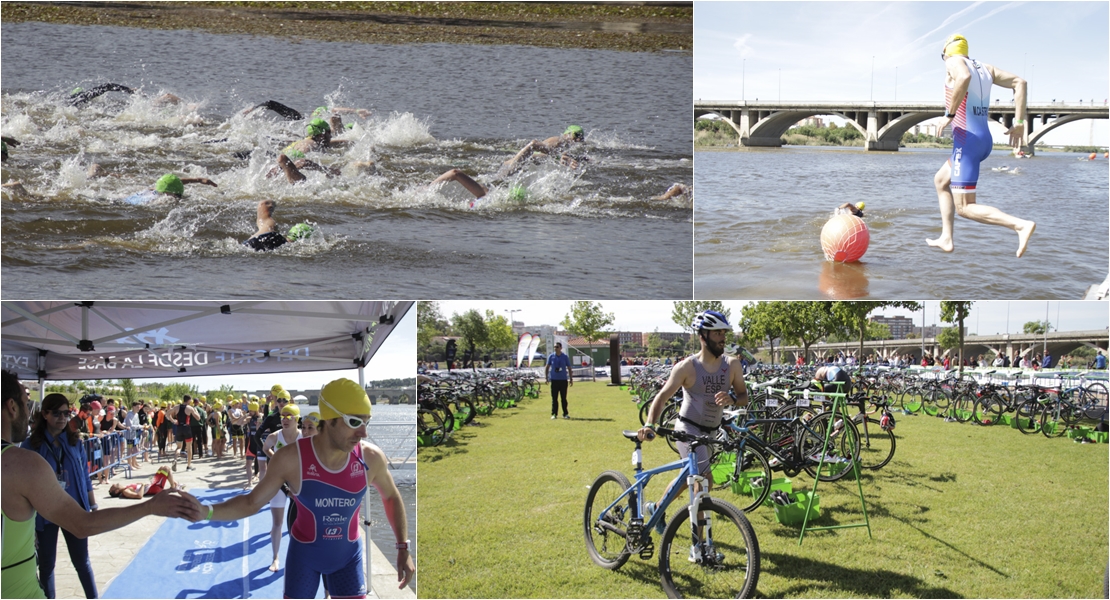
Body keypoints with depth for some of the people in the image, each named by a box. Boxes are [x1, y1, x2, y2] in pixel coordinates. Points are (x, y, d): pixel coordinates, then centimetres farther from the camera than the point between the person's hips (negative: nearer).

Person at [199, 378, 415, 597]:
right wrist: (204, 511, -31)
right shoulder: (290, 458, -26)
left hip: (348, 554, 1)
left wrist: (403, 548, -4)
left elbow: (391, 496, -1)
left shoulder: (371, 457, -22)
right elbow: (250, 503, -14)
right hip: (304, 553, -1)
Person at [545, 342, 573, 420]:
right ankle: (554, 414, 6)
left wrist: (571, 379, 5)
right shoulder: (551, 357, 5)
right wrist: (546, 376, -2)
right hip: (554, 380, 0)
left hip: (563, 380, 0)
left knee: (564, 398, 3)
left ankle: (565, 414, 10)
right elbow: (547, 367, 9)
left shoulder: (565, 357, 5)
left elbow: (569, 368, 9)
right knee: (554, 398, 0)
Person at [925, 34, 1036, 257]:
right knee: (941, 181, 27)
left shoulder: (954, 62, -6)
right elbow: (1019, 82, 8)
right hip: (985, 140, 9)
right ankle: (946, 238, 25)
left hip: (966, 141, -9)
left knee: (965, 207, -8)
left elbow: (964, 77, -30)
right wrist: (1019, 122, 6)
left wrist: (949, 114, -23)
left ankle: (1021, 224, -24)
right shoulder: (985, 68, 15)